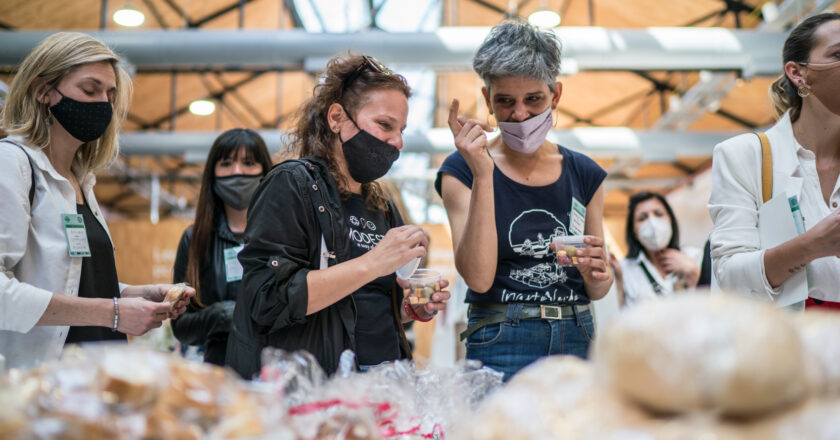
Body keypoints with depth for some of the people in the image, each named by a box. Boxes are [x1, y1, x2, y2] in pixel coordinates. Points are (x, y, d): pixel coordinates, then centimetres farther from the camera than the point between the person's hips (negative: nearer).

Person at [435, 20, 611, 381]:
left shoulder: (584, 174, 7)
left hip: (577, 341, 3)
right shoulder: (462, 170, -3)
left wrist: (597, 275, -10)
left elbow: (597, 291, 14)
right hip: (501, 347, -3)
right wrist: (483, 174, -21)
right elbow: (479, 278, -16)